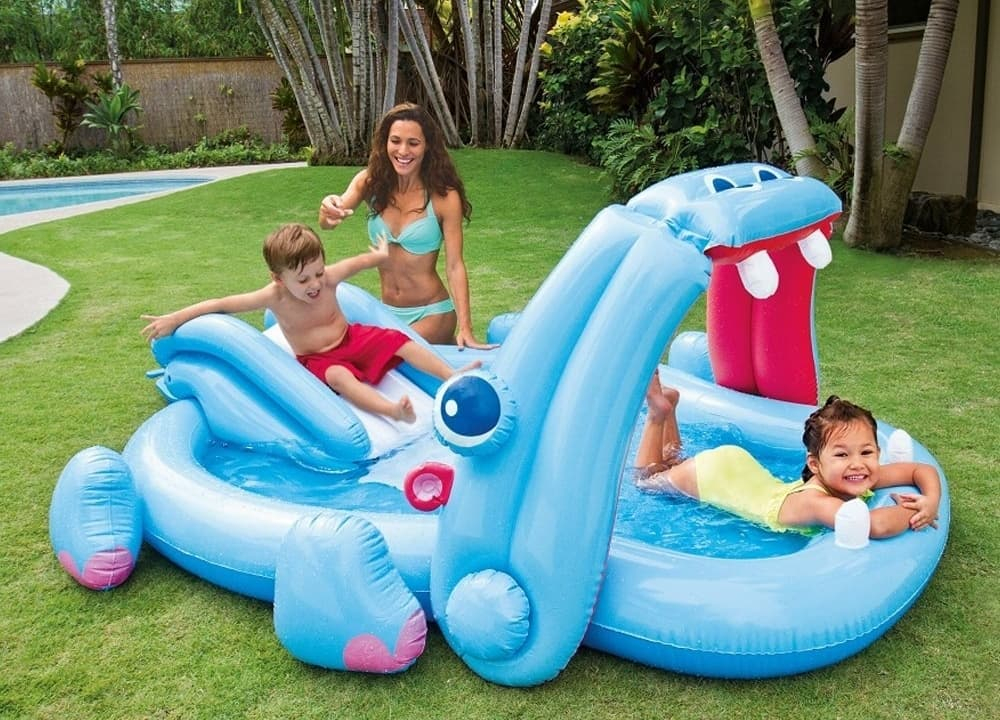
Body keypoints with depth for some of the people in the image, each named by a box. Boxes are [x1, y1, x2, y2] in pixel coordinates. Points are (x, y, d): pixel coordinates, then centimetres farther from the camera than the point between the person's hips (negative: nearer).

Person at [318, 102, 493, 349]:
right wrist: (329, 210, -44)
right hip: (387, 312, 4)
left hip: (432, 313, -4)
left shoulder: (444, 197, -14)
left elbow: (454, 266, -14)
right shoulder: (370, 182, -5)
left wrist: (465, 329, -22)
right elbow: (328, 222, -20)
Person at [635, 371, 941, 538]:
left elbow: (924, 469, -14)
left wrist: (931, 501, -35)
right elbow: (876, 526, -59)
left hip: (740, 465, 6)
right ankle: (658, 411, 24)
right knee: (647, 478, 21)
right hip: (714, 475, -6)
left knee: (674, 461, 34)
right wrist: (911, 513, -41)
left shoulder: (862, 479, -24)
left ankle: (667, 404, 39)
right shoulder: (816, 502, -45)